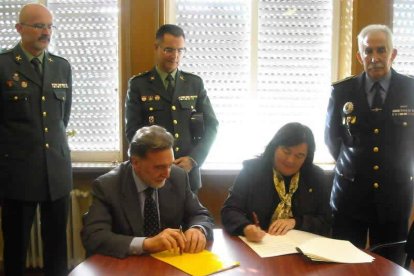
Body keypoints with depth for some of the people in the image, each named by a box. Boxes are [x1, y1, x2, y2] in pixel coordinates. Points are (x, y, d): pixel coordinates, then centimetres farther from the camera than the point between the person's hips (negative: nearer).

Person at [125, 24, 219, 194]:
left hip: (189, 173, 2)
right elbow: (133, 130, -3)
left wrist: (193, 159, -7)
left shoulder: (195, 83, 8)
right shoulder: (138, 84, 1)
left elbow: (211, 126, 7)